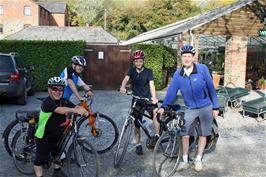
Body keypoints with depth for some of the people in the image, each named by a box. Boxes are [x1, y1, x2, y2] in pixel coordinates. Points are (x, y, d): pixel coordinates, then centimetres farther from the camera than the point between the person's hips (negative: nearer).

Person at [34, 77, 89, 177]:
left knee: (57, 154, 25)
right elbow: (60, 110, -44)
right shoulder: (47, 102, -26)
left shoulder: (64, 102, -5)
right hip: (43, 138, -7)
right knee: (40, 159, 4)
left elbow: (76, 108, -15)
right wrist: (75, 110, -59)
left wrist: (82, 110, -39)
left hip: (57, 136, 7)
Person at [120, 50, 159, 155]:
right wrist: (122, 87, -41)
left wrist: (154, 97, -38)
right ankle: (138, 145, 22)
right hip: (136, 100, 2)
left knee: (156, 111, -32)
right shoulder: (131, 70, 2)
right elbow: (126, 79, -17)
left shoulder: (148, 71, -5)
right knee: (137, 124, 6)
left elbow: (151, 84, -19)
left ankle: (157, 135, -19)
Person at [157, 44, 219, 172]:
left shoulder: (202, 69, -13)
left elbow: (211, 88, -8)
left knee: (203, 134, 10)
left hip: (206, 107, -1)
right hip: (190, 108, 1)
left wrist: (215, 107, -6)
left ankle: (198, 160, 27)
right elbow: (171, 91, -4)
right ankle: (185, 160, 14)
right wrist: (163, 106, -12)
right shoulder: (178, 74, -6)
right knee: (184, 133, -3)